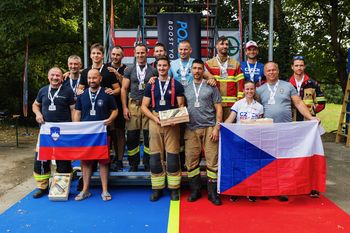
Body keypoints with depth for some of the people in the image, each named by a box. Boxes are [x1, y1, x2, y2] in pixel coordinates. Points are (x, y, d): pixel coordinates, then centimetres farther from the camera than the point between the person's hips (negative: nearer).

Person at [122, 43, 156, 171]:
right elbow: (124, 89, 7)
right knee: (132, 136, 1)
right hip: (133, 105, 1)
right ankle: (133, 164, 13)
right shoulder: (130, 71, 10)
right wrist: (124, 107, 0)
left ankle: (148, 164, 14)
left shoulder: (153, 71, 7)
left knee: (149, 136, 1)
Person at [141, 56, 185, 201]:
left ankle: (174, 188, 9)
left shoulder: (176, 85, 4)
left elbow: (181, 105, 3)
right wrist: (154, 117, -9)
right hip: (155, 122, 2)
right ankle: (157, 188, 15)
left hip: (172, 123, -2)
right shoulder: (151, 85, 10)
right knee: (155, 157, 4)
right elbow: (144, 106, 7)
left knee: (172, 157, -2)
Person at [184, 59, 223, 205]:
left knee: (212, 160, -3)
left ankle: (212, 192, 8)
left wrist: (216, 127, -5)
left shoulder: (211, 87, 7)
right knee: (191, 160, 2)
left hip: (209, 127, -2)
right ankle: (195, 190, 17)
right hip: (191, 129, 2)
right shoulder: (186, 89, 14)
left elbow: (218, 108, 4)